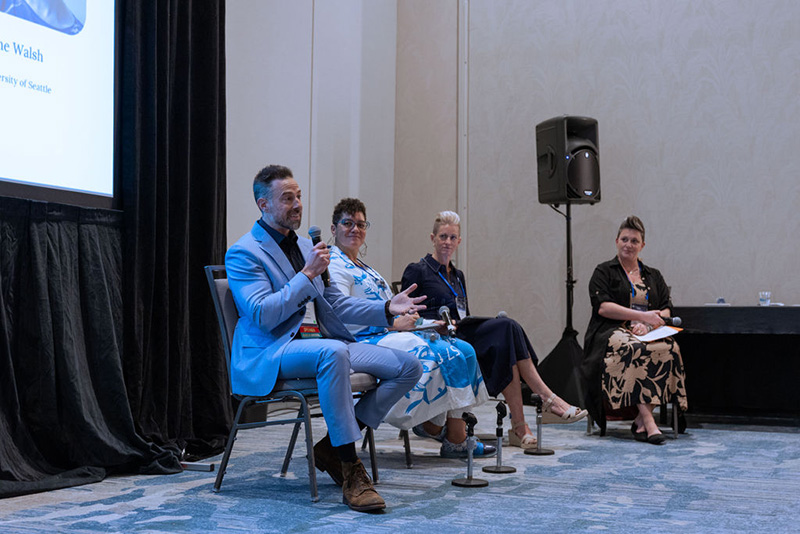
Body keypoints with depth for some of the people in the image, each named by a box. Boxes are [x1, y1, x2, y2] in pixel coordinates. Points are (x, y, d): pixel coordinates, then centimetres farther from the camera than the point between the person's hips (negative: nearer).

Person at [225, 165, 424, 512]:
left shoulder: (305, 247, 21)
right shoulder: (244, 253, -3)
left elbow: (334, 303, 21)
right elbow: (262, 315, -16)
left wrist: (387, 309, 8)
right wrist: (307, 275, -17)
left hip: (324, 343, 8)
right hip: (272, 353, -8)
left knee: (409, 367, -7)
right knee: (332, 351, -41)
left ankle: (333, 446, -3)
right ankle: (351, 472, -34)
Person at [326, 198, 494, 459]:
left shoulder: (363, 268, 24)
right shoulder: (334, 267, -7)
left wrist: (407, 317, 5)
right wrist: (394, 322, -18)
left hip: (389, 334, 10)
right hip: (367, 342, -10)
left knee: (465, 350, -4)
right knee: (450, 357, -21)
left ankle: (431, 424, -5)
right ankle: (455, 440, -12)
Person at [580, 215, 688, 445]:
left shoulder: (653, 276, 23)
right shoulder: (604, 272, 11)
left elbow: (666, 311, 13)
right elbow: (603, 307, -5)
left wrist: (647, 324, -9)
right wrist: (641, 316, -12)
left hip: (649, 334, 4)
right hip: (612, 332, -3)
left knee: (668, 348, -31)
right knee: (634, 350, -37)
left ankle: (641, 421, -30)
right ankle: (648, 420, -42)